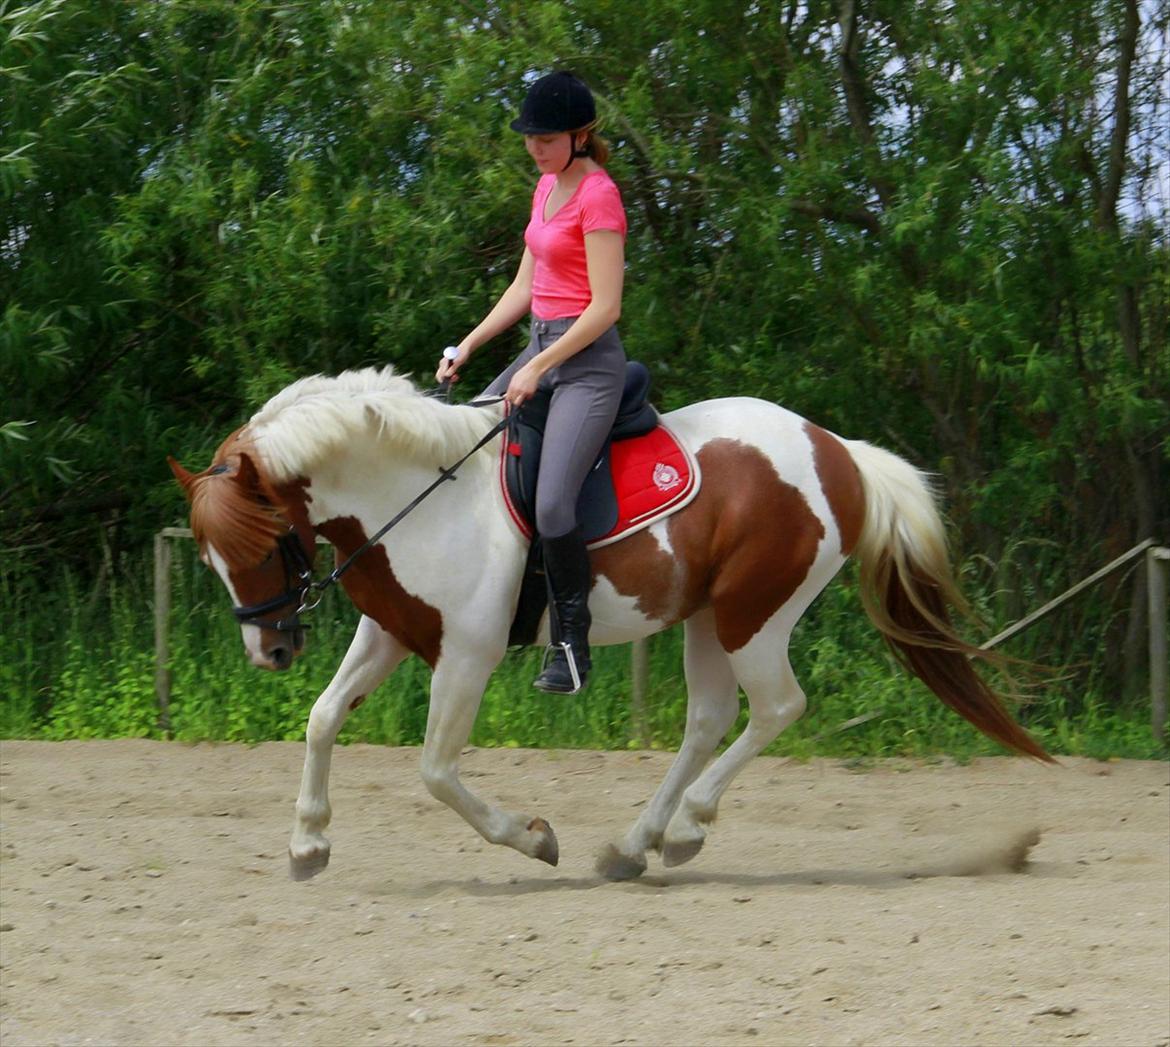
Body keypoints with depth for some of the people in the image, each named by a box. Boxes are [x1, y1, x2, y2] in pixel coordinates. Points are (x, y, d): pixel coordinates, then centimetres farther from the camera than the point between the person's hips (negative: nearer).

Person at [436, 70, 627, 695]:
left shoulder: (597, 196, -13)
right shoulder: (547, 186, 15)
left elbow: (605, 306, -18)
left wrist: (537, 370, -17)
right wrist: (469, 345, 11)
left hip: (587, 361, -10)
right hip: (540, 348, 10)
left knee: (552, 507, -23)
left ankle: (573, 643, -10)